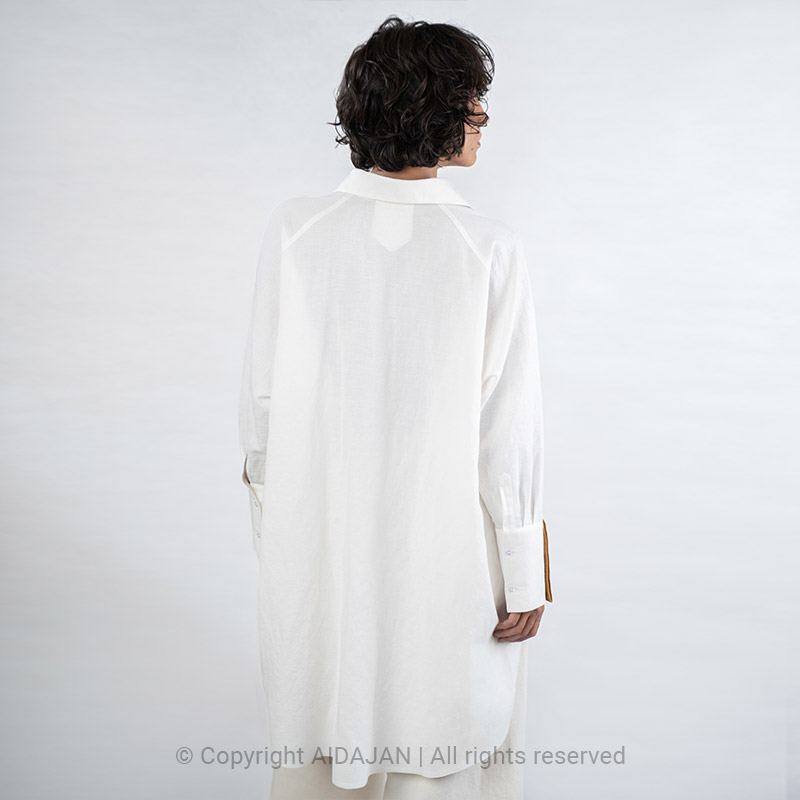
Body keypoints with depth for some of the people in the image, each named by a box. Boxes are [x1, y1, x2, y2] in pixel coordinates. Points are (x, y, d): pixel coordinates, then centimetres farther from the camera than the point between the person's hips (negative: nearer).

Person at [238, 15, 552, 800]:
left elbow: (261, 394, -4)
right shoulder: (490, 248, -16)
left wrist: (264, 486, 13)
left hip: (317, 538, 3)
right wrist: (524, 575, -1)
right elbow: (507, 428, -12)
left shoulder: (293, 228, -10)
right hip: (442, 548, -2)